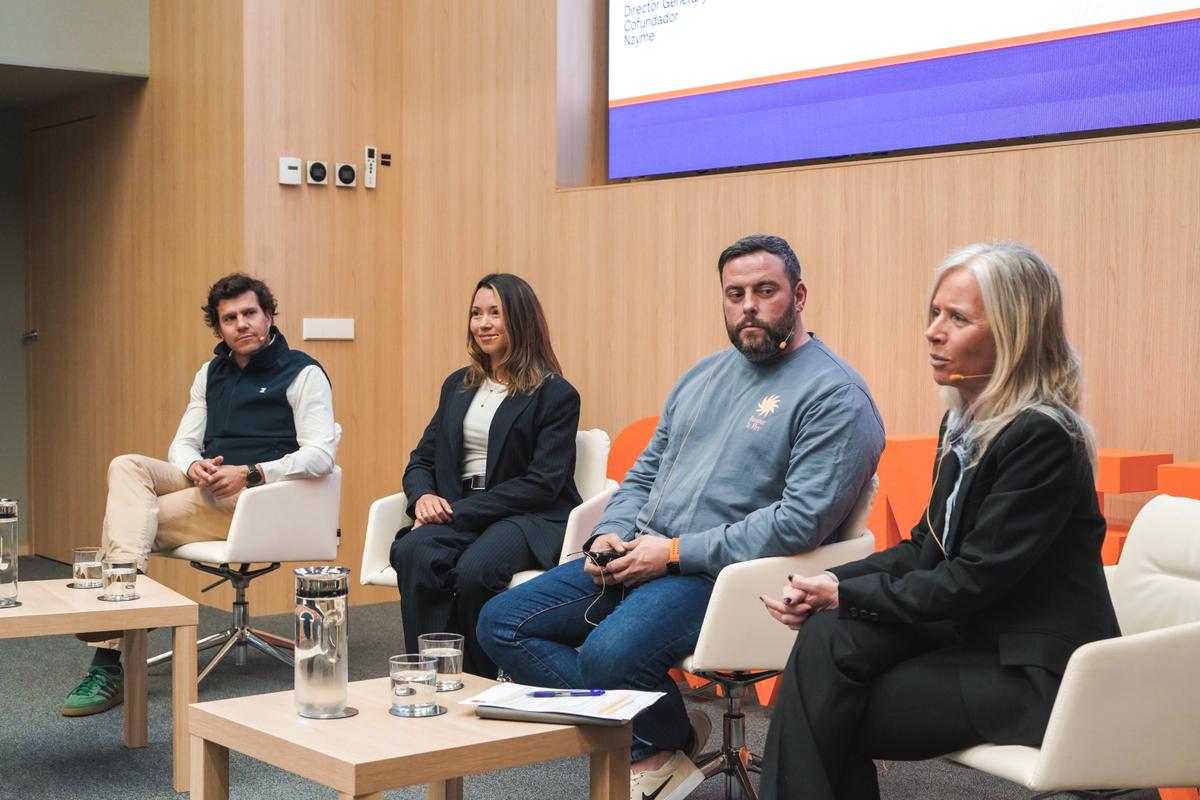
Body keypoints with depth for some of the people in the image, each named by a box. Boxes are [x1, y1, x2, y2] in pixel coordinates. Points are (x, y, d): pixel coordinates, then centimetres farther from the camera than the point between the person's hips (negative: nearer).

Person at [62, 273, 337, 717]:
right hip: (205, 487, 7)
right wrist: (194, 466, -8)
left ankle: (109, 666, -18)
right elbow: (182, 444, 17)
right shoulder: (211, 373, 20)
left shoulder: (303, 373, -2)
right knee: (126, 467, -21)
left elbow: (320, 455, -12)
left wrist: (249, 473, -22)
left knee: (126, 515, -19)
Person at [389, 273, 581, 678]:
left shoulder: (556, 395, -1)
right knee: (412, 553, -30)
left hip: (531, 520, -4)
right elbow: (421, 460, 19)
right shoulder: (457, 386, 19)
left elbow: (542, 484, -9)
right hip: (457, 516, 5)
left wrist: (459, 511, -15)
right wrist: (423, 496, -7)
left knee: (474, 569, -36)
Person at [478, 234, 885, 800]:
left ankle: (667, 742, 0)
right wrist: (610, 534, 0)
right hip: (637, 556, 9)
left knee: (609, 653, -34)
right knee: (502, 624, -2)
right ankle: (649, 732, -3)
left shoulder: (834, 394, -9)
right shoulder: (706, 373, 18)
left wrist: (673, 551, -17)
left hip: (723, 575, -9)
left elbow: (801, 521, -20)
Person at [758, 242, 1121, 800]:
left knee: (827, 715, -15)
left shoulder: (1042, 437, -20)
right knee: (828, 640, -15)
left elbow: (972, 581, -21)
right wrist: (830, 584, -6)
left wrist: (846, 594, -13)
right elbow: (927, 549, 11)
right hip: (973, 632, 8)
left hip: (1035, 670, -7)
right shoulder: (964, 422, 8)